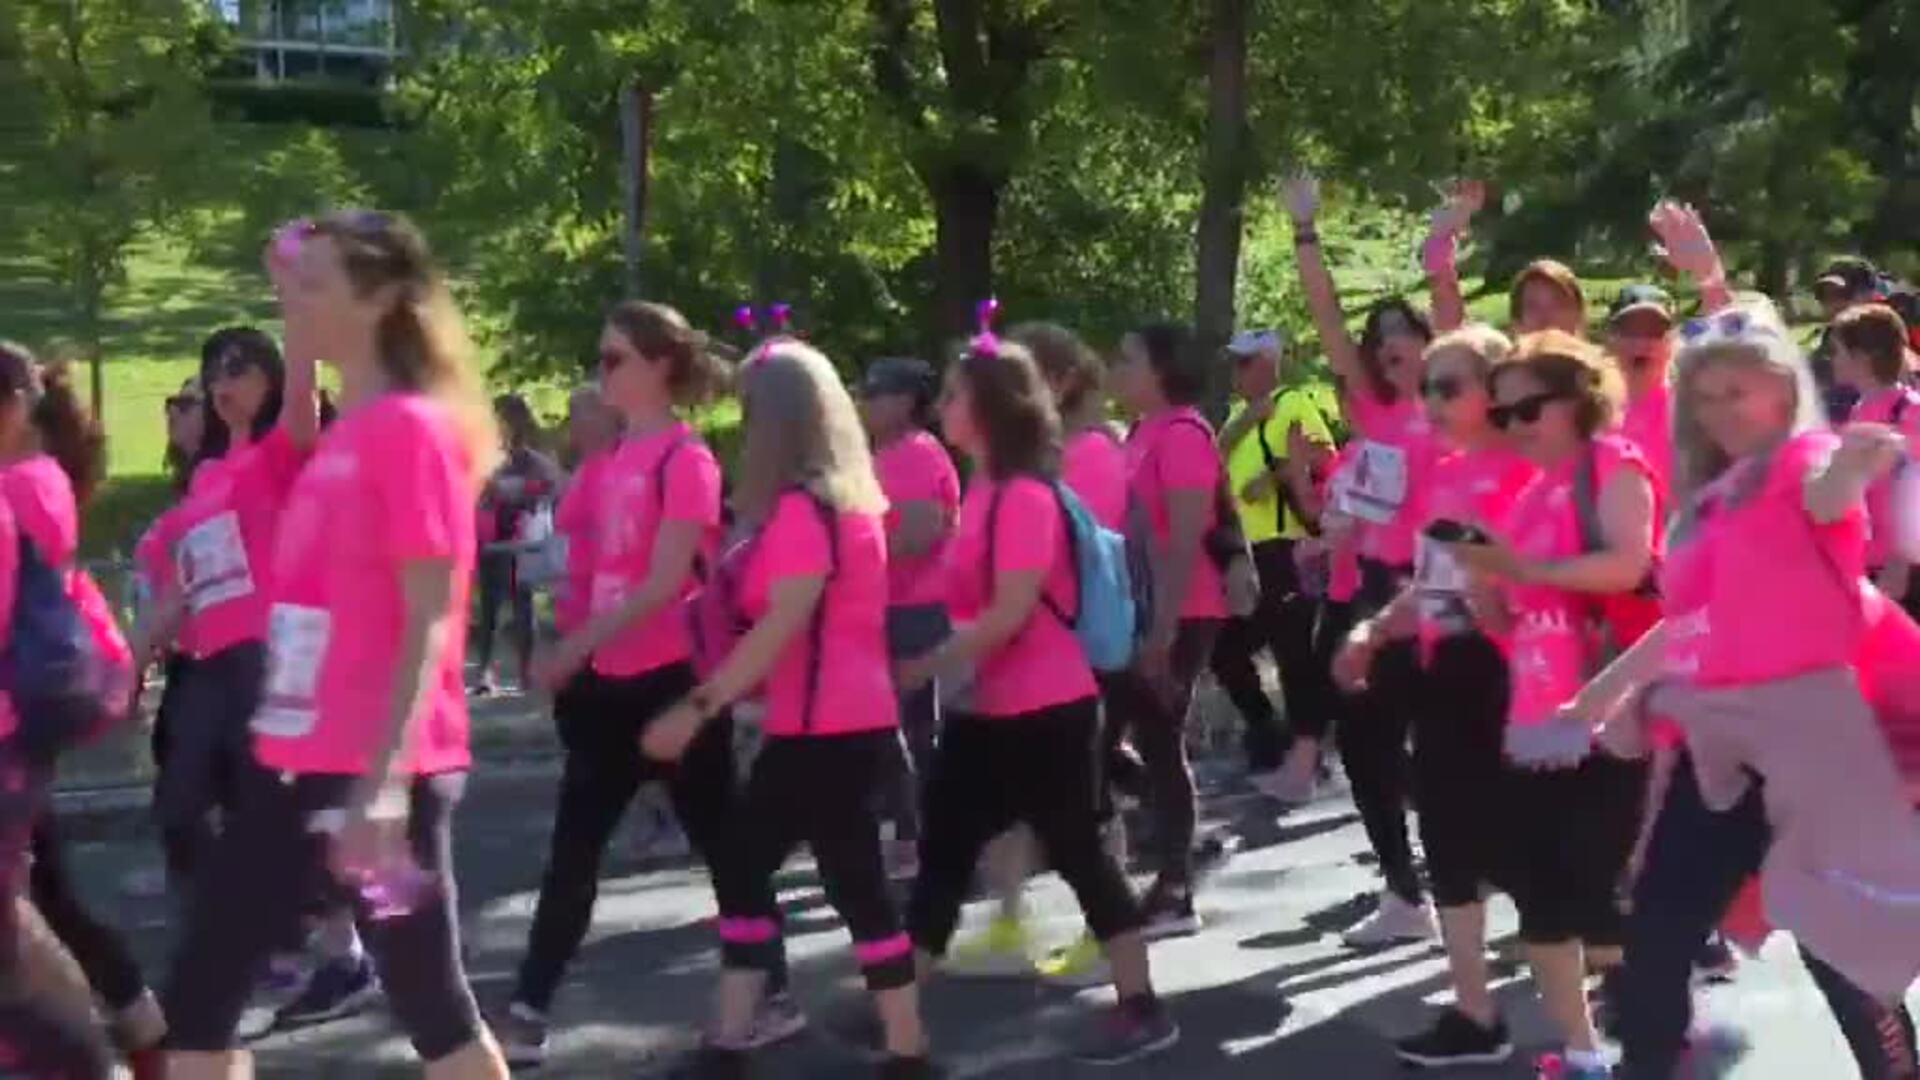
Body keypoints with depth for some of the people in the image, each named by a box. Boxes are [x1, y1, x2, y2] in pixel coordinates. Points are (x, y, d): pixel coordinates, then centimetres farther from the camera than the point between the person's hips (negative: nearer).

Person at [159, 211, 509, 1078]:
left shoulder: (413, 429, -12)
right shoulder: (337, 437, 11)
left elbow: (429, 622, -17)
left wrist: (383, 783, -21)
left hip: (382, 774, -8)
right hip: (294, 765, 8)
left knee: (428, 1003, 5)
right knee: (195, 997, 9)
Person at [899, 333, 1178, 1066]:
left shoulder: (1026, 496, -17)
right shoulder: (983, 491, 11)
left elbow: (1012, 614, -23)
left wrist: (925, 667, -19)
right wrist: (935, 661, 12)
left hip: (1045, 711, -10)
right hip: (989, 711, 10)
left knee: (1075, 852, -2)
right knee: (943, 851, 11)